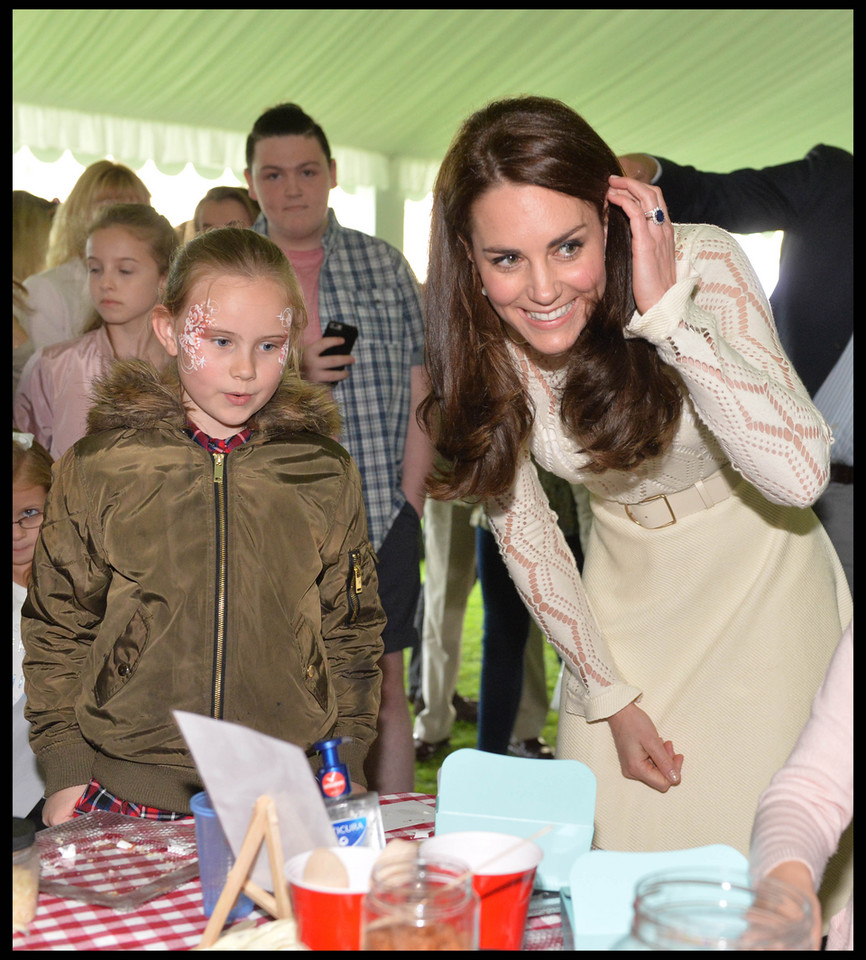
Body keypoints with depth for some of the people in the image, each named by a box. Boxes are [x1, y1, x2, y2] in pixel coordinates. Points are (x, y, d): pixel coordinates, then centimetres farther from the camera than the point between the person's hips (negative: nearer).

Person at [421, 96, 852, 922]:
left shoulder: (700, 264, -24)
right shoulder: (479, 342, -15)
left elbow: (799, 477, -34)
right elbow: (520, 527, -4)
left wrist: (665, 313, -37)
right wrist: (609, 697, -2)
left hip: (758, 577, -2)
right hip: (625, 593, 3)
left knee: (758, 846, -2)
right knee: (617, 840, 6)